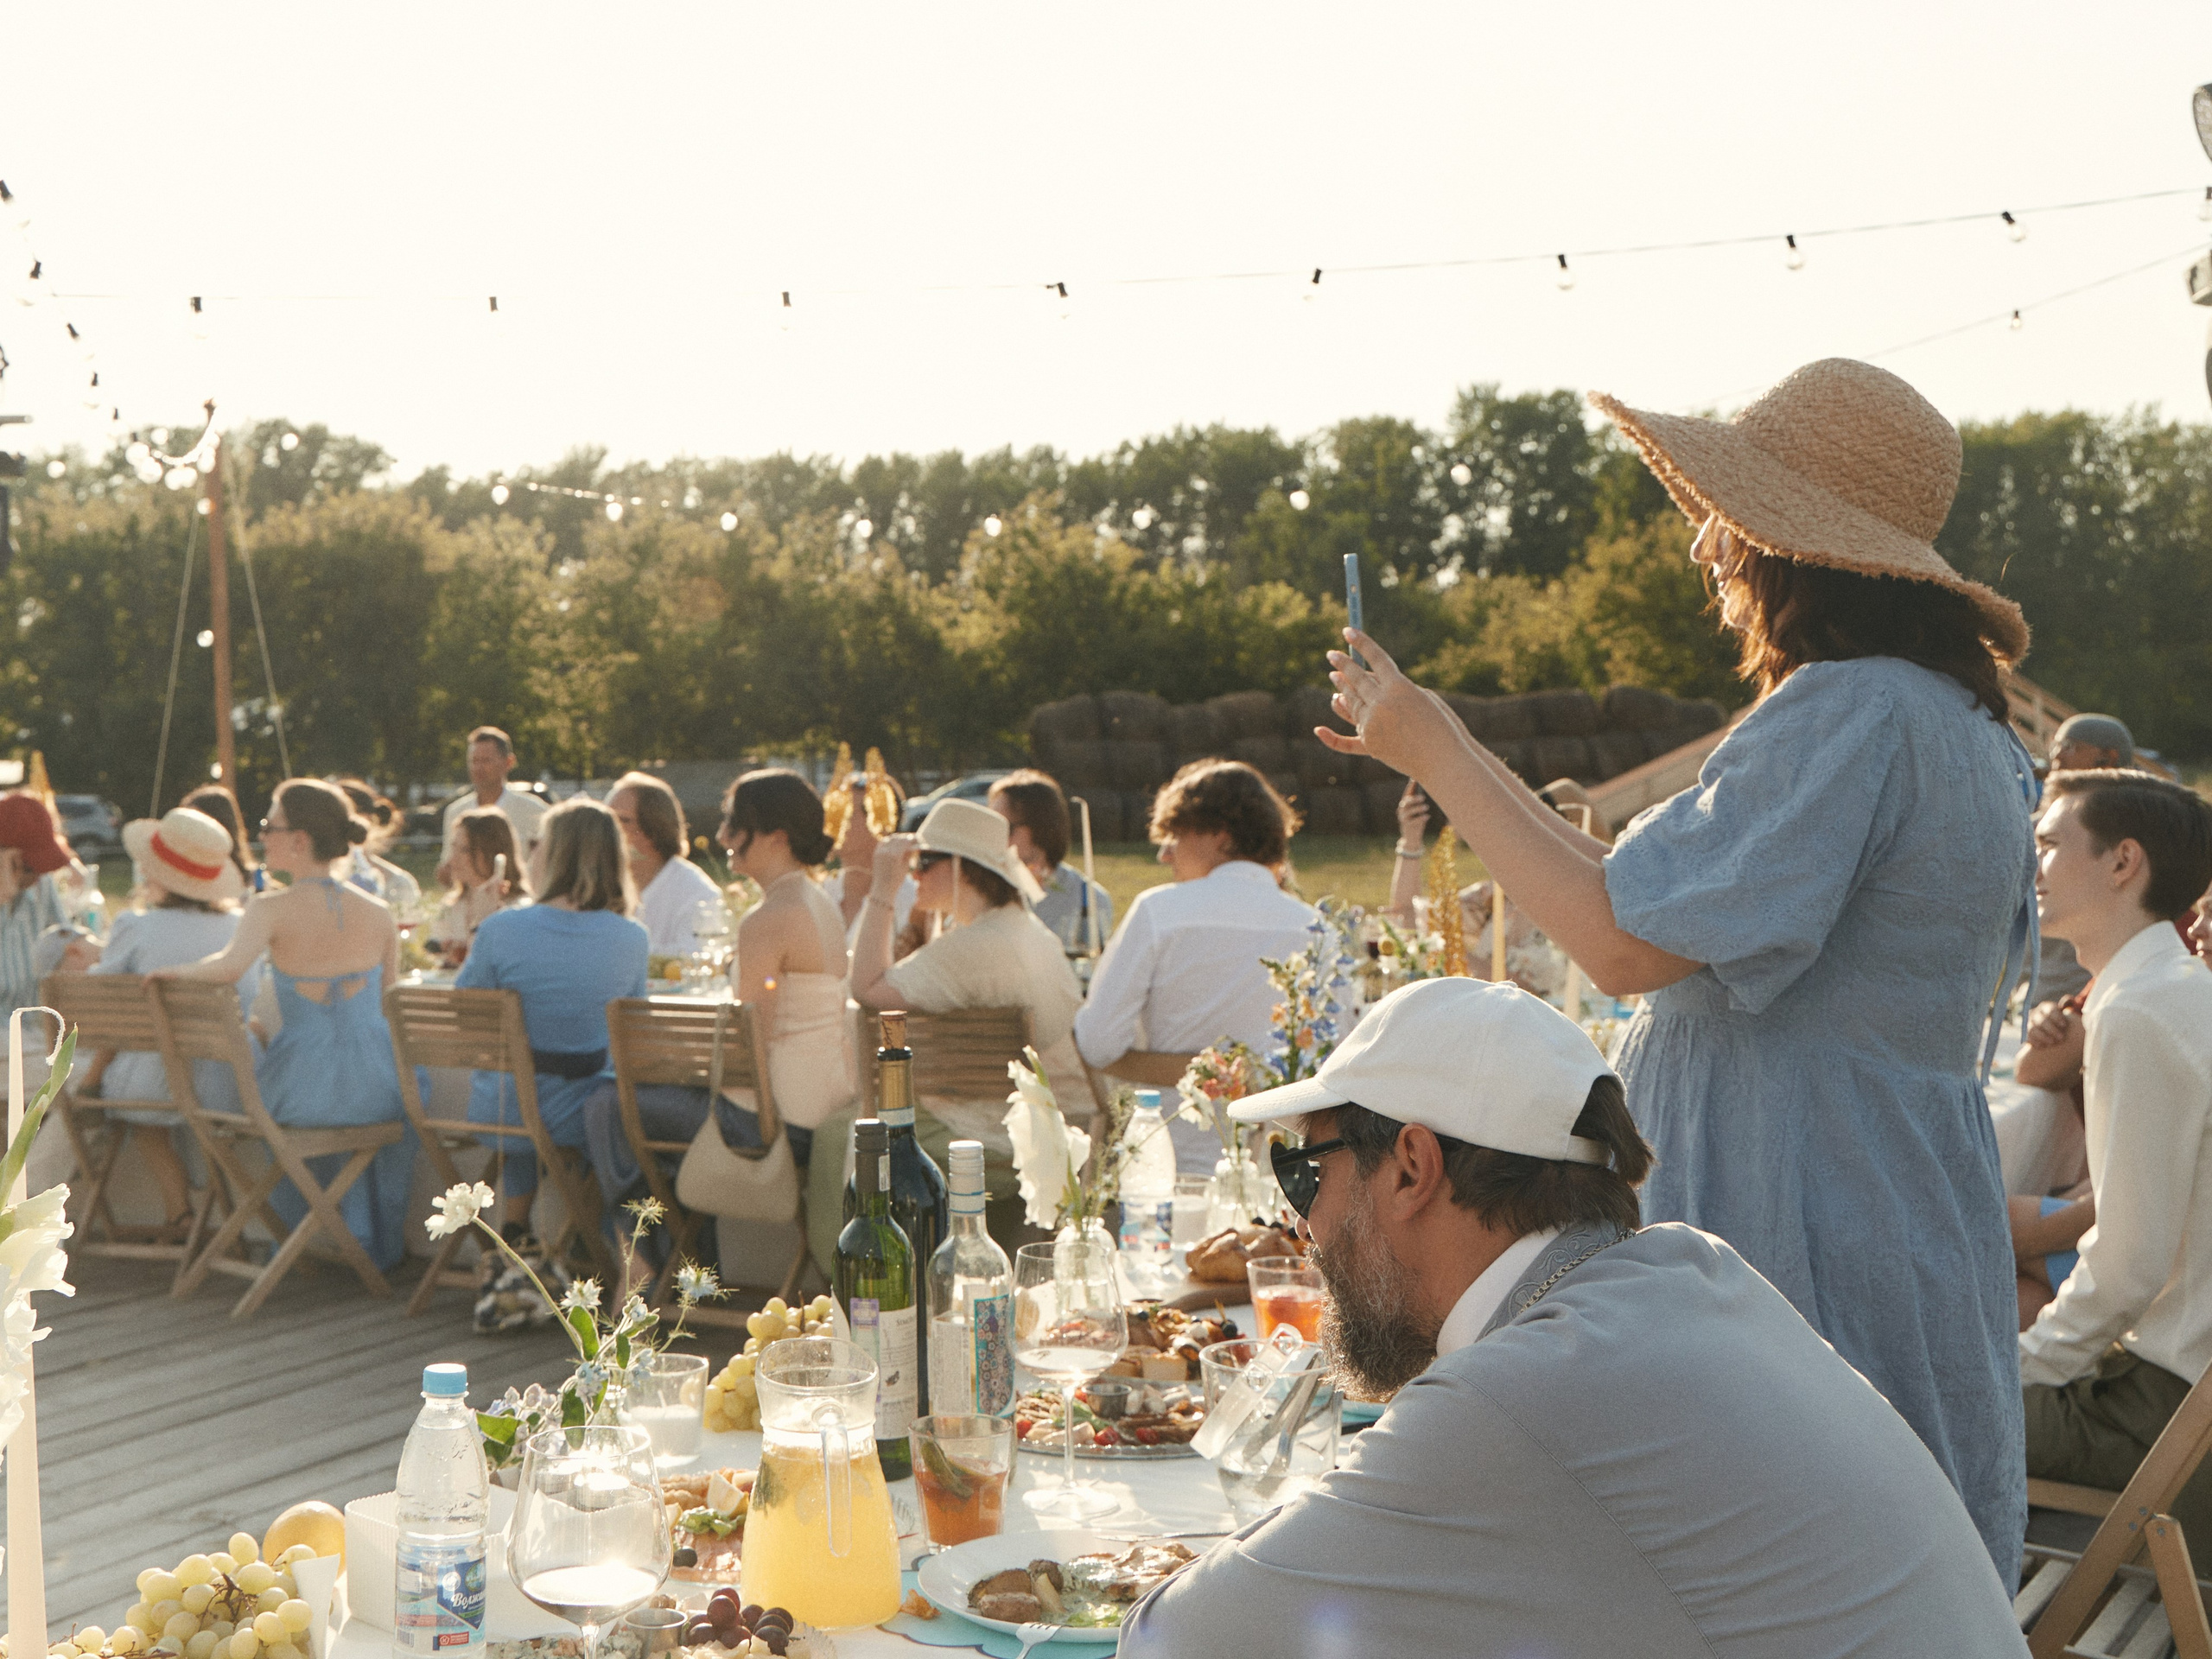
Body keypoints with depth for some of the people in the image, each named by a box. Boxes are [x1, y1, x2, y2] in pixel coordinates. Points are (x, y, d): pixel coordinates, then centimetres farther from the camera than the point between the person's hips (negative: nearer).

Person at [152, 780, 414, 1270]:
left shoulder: (270, 909, -11)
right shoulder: (378, 913, -1)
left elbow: (230, 966, -30)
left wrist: (174, 971, -11)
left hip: (303, 1094, -1)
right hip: (375, 1090, 1)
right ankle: (379, 1243, 51)